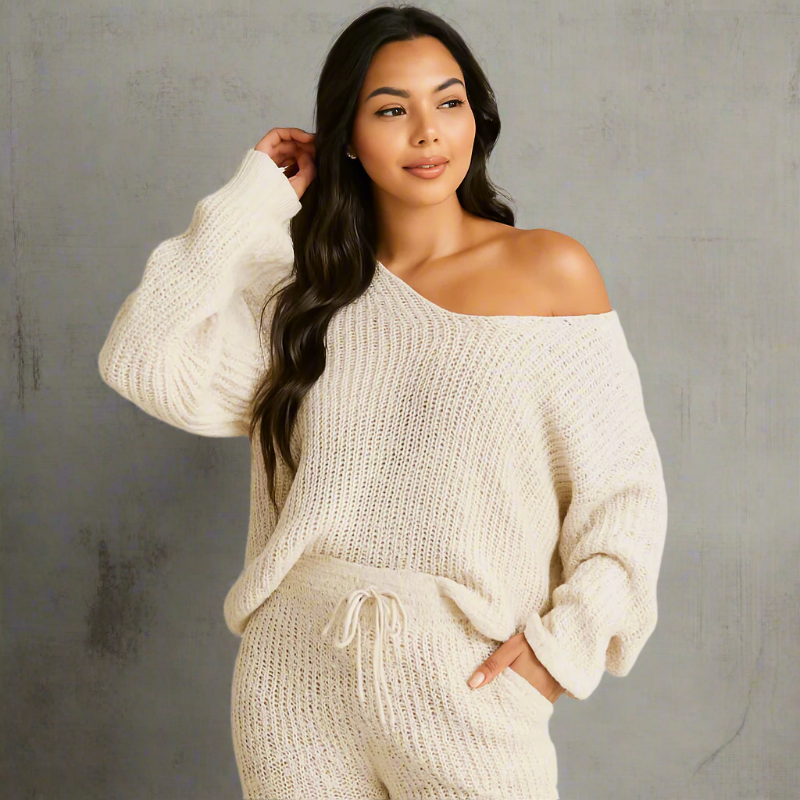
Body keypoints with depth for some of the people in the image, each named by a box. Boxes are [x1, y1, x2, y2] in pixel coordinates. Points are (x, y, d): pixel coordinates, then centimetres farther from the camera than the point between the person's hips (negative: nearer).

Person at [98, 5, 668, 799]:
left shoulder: (550, 271, -1)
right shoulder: (313, 290, 8)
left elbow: (622, 488, -1)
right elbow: (145, 363, -5)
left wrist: (569, 640, -13)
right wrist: (256, 196, 0)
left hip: (468, 684, -2)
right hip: (296, 680, 3)